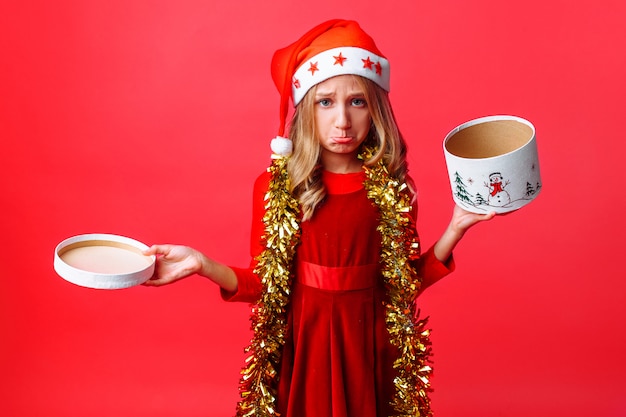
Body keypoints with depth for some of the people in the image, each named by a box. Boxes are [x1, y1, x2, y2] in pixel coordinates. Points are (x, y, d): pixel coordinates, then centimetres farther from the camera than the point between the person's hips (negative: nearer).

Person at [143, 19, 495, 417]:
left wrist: (456, 226, -10)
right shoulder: (275, 187, -9)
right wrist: (202, 264, -18)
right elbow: (263, 284, -5)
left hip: (369, 339, 1)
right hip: (300, 341, 0)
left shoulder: (391, 186, -7)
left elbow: (408, 280, -2)